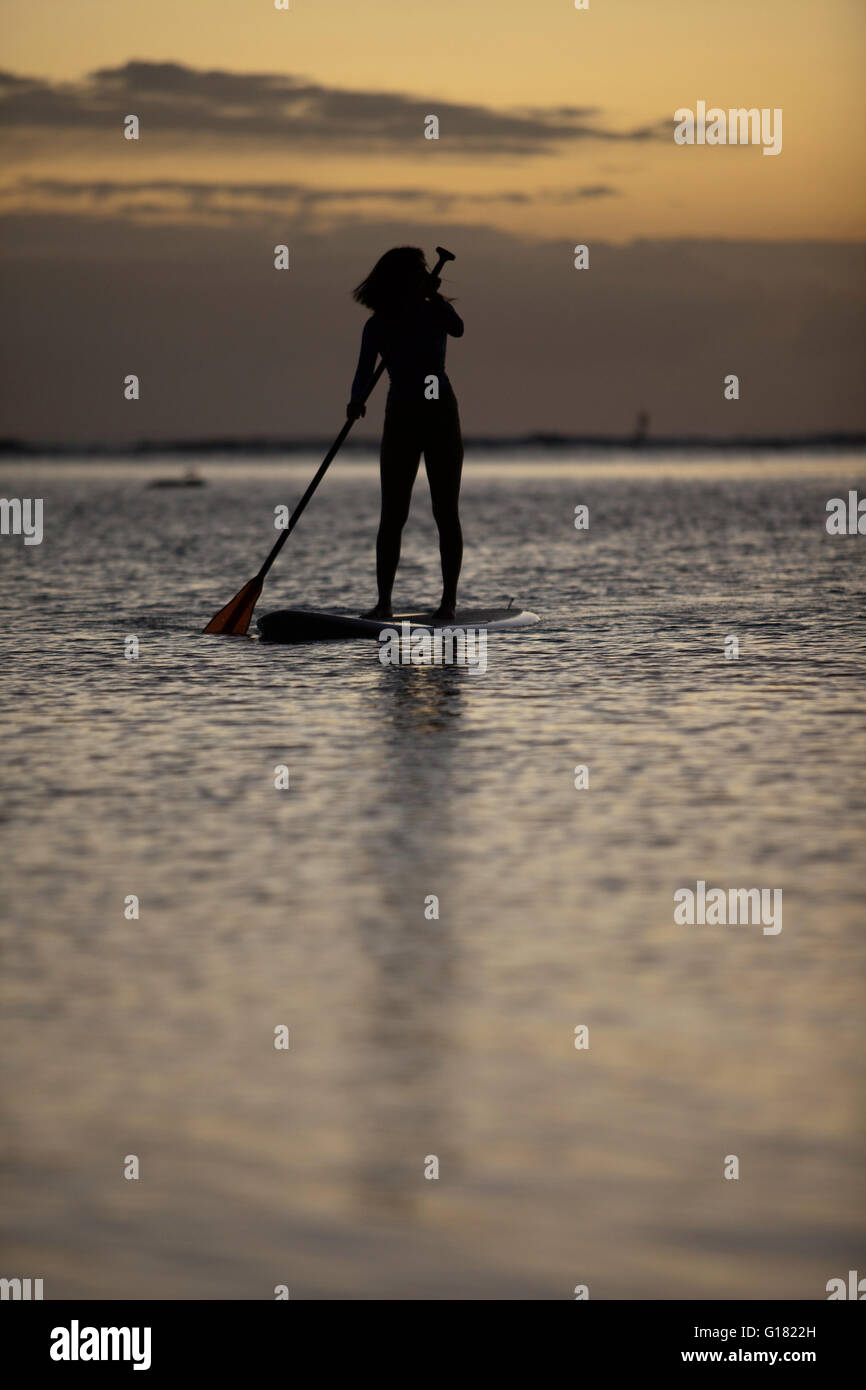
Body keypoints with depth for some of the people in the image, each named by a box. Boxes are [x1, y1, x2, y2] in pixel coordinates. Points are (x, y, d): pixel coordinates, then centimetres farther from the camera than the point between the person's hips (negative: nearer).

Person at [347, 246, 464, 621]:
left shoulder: (434, 312, 3)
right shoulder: (378, 326, 1)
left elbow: (457, 329, -19)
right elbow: (364, 371, -10)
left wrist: (433, 295, -18)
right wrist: (357, 400, -29)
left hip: (441, 418, 0)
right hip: (400, 420, 0)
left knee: (445, 512, -2)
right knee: (392, 515, -3)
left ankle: (449, 600, 1)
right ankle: (384, 601, -3)